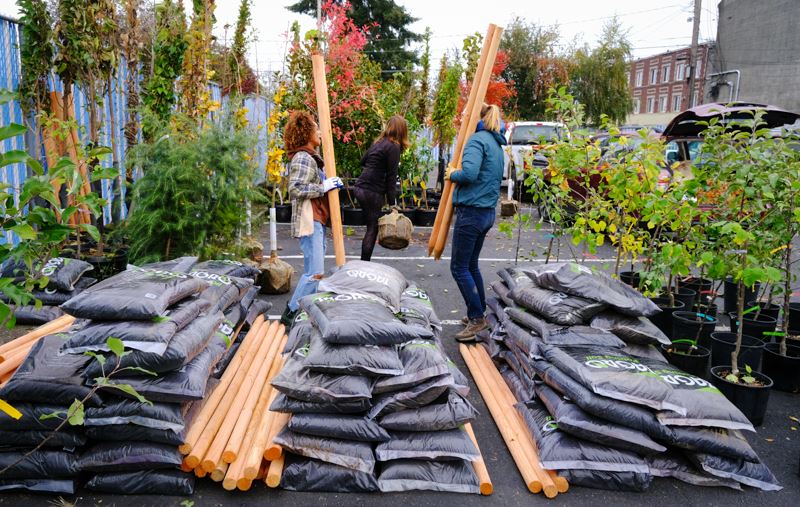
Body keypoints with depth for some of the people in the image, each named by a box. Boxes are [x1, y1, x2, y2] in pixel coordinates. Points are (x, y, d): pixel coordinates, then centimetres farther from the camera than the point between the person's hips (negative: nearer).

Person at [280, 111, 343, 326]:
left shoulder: (311, 157, 21)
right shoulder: (302, 158, -11)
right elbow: (295, 188, -22)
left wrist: (331, 184, 15)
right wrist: (323, 187, -18)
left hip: (317, 221, 11)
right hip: (309, 221, -11)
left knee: (314, 271, 13)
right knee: (314, 272, -13)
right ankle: (290, 314, -6)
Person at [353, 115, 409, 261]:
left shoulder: (379, 142, 14)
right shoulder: (394, 147, -9)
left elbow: (363, 161, 27)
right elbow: (391, 177, -12)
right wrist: (393, 203, -11)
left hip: (361, 187, 8)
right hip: (373, 192, -8)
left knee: (371, 227, 14)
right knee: (372, 229, -1)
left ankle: (363, 264, 17)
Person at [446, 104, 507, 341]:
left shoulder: (477, 139, -12)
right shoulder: (497, 144, 17)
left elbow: (469, 173, -26)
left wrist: (452, 174, -6)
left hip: (471, 211, -9)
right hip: (488, 212, 10)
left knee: (459, 267, -2)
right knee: (471, 264, 19)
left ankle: (477, 318, 1)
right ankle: (479, 313, 27)